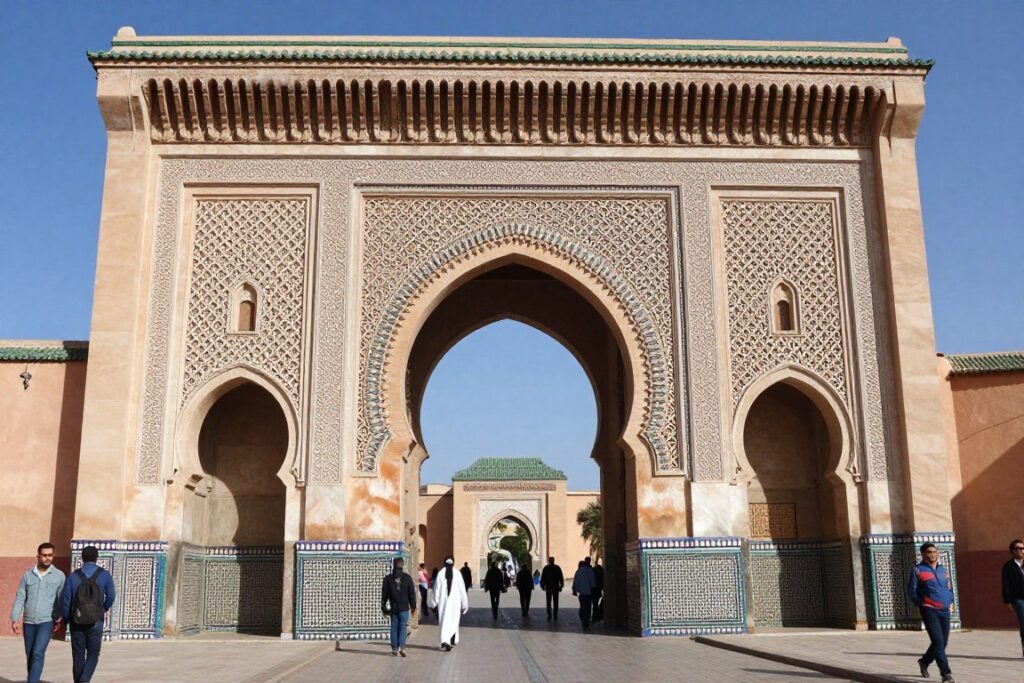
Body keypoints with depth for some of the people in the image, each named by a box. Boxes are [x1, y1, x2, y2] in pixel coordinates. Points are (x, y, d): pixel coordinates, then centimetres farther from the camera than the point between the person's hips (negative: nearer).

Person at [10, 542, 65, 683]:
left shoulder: (59, 575, 0)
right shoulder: (27, 575, 5)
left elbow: (62, 600, 1)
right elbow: (19, 598, 3)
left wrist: (60, 619, -8)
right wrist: (14, 620, -4)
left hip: (47, 621, -3)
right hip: (28, 622, 3)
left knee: (38, 653, -17)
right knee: (29, 656, 10)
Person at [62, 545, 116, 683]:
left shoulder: (73, 576, -4)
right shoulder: (104, 575, -4)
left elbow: (65, 601, -5)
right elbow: (111, 596, 0)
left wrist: (66, 620, 13)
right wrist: (105, 608, 23)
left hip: (77, 622, 1)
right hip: (95, 623, -1)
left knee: (78, 656, 13)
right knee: (93, 655, 11)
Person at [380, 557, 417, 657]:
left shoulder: (388, 578, 1)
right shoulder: (407, 578, -3)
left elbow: (384, 594, 6)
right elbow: (412, 593, 0)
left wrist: (383, 607, 14)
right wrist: (413, 607, 7)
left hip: (393, 608, 1)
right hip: (404, 607, -1)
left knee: (394, 628, 9)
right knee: (403, 627, 2)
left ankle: (394, 649, 10)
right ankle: (402, 646, -13)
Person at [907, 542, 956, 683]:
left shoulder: (944, 569, 15)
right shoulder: (917, 570, -2)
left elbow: (949, 587, 25)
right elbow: (911, 592, 1)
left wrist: (951, 602, 12)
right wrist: (922, 605, -4)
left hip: (945, 611, 6)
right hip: (929, 611, -6)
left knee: (942, 642, 11)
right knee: (938, 642, -14)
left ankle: (924, 662, 35)